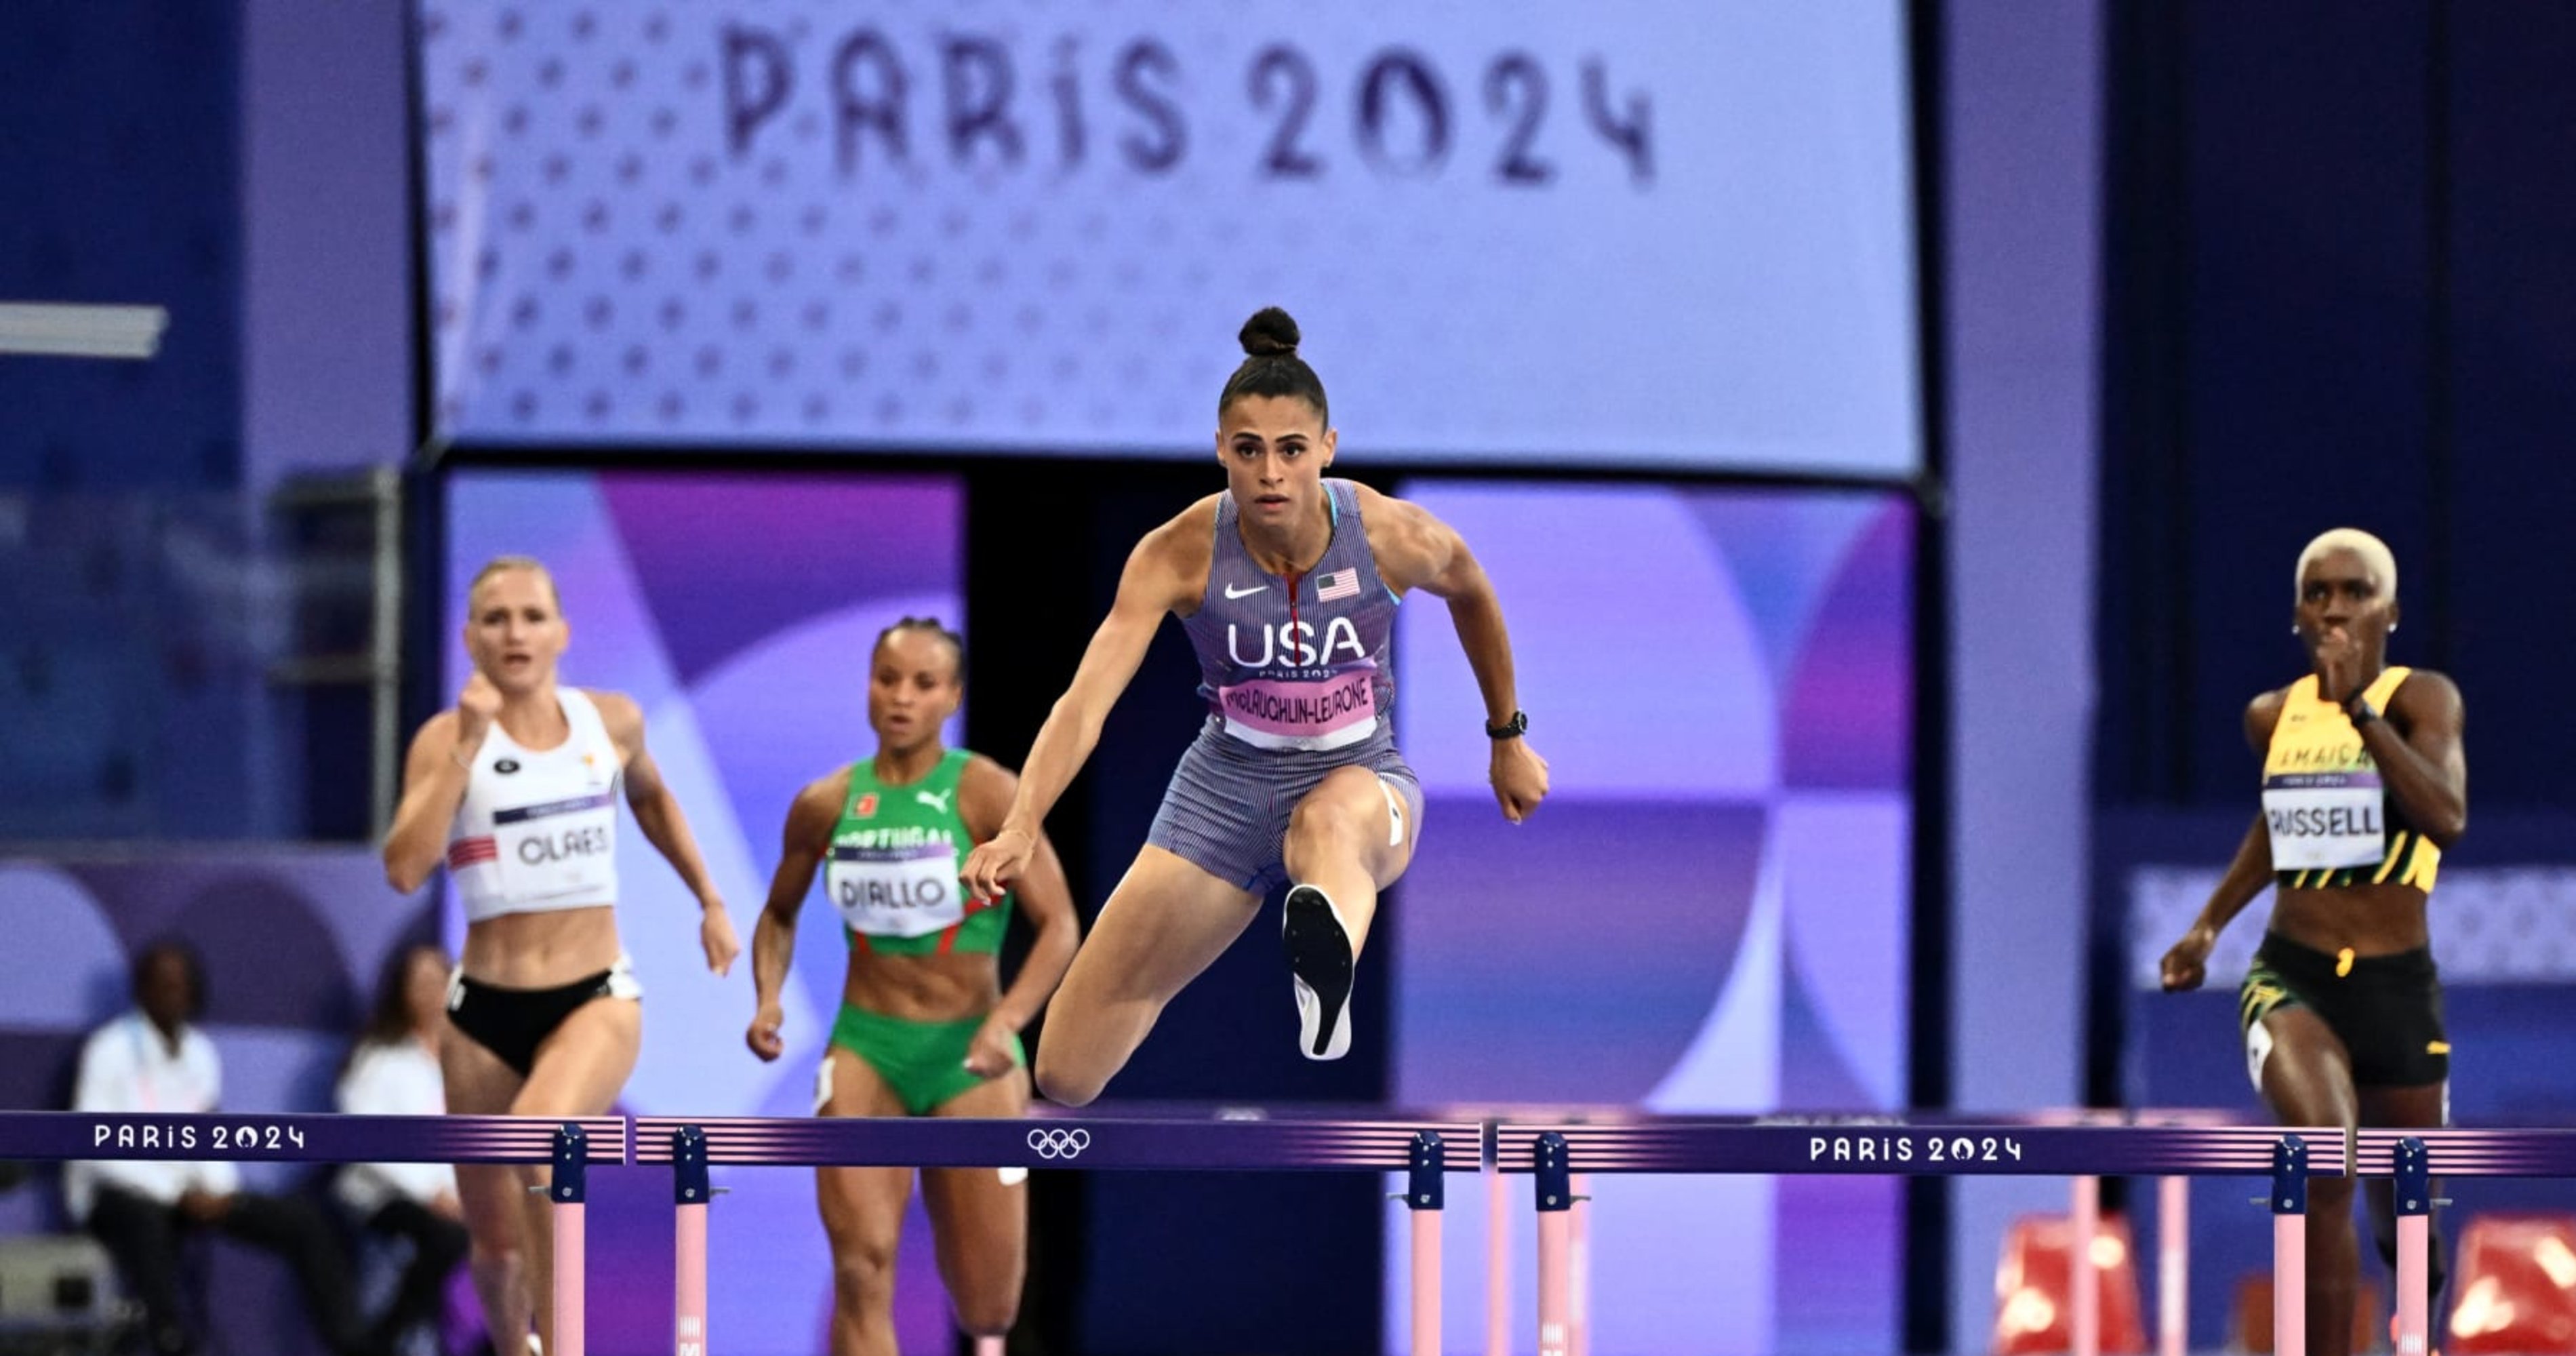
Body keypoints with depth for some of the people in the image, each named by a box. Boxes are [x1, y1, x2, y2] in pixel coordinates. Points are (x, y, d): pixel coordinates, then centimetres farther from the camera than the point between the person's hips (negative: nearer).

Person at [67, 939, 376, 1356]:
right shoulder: (112, 1050, -8)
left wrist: (219, 1189, -10)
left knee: (300, 1217, -6)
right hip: (115, 1193, -6)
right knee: (144, 1214, -43)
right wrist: (178, 1194, -21)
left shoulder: (199, 1052, 11)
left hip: (189, 1192, 7)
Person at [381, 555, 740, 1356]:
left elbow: (651, 797, 25)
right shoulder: (447, 739, -7)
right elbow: (405, 869, -22)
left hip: (597, 998, -1)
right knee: (496, 1247, 10)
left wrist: (709, 901, 24)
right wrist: (469, 748, -23)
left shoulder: (612, 721, 1)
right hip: (485, 1010, 1)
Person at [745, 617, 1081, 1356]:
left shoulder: (986, 794, -9)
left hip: (969, 1054, -2)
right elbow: (779, 916, 17)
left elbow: (1059, 924, -12)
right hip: (866, 1046, 2)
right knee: (862, 1265, -19)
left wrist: (1007, 1022, -27)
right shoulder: (825, 804, 1)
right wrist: (768, 999, -2)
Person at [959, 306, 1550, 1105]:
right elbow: (1085, 701, -27)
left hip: (1363, 778, -1)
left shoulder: (1395, 537, -14)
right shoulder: (1179, 554, -18)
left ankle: (1327, 969, -78)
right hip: (1227, 790, 1)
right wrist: (1018, 831, -43)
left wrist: (1508, 738, 21)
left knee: (1330, 818, -44)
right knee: (1066, 1077, -1)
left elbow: (1472, 592, 10)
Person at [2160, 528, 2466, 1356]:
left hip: (2398, 987, -1)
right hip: (2290, 979, 1)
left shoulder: (2420, 699, -7)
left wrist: (2358, 707, -28)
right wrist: (2207, 927, 23)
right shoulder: (2272, 717, 6)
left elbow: (2449, 818, -26)